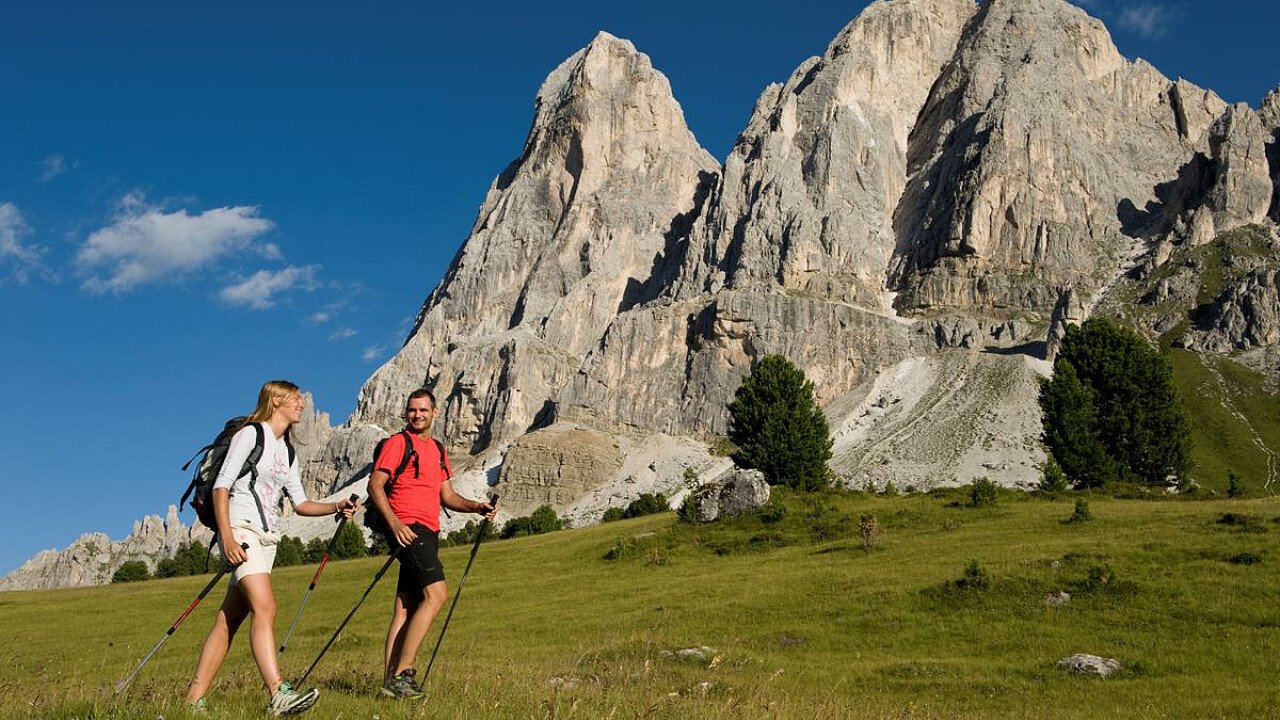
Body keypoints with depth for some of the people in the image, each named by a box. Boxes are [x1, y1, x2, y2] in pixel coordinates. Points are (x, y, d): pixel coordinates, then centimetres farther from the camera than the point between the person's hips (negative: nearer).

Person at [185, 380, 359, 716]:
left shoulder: (287, 451, 21)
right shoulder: (251, 435, -2)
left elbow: (301, 503, 19)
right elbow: (221, 486, -9)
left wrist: (336, 507, 2)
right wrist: (227, 536, -20)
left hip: (268, 539, 8)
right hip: (242, 529, -8)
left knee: (228, 620, 4)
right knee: (264, 607, -22)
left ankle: (194, 699, 7)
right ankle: (278, 695, -30)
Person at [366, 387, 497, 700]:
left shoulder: (438, 449, 21)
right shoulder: (397, 442, -2)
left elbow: (447, 496, 22)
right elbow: (375, 485, -9)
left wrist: (476, 506, 5)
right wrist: (394, 522, -21)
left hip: (428, 532, 8)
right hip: (407, 529, -8)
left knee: (405, 607, 6)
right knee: (436, 593, -19)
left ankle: (391, 680, 8)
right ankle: (402, 673, -18)